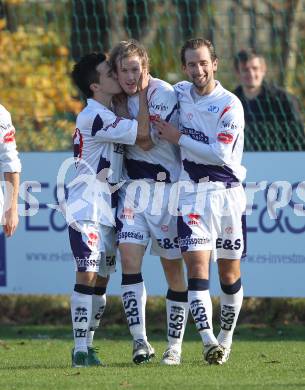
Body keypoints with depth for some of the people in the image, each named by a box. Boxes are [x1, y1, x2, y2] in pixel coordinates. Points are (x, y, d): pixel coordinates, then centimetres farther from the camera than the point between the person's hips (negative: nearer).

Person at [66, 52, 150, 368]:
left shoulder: (107, 115, 16)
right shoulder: (94, 117, -16)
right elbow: (142, 133, -18)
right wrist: (142, 91, -9)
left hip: (107, 208, 10)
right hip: (87, 208, -10)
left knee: (101, 279, 8)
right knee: (87, 276, -13)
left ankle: (87, 344, 12)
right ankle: (80, 350, -14)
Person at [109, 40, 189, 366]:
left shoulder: (164, 95, -12)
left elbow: (146, 141, -17)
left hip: (165, 187, -5)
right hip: (132, 185, 5)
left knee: (173, 266, 1)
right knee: (129, 258, -10)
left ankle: (175, 344, 10)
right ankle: (140, 340, -9)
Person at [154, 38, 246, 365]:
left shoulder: (230, 105, -10)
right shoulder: (180, 93, 7)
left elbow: (220, 155, -16)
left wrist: (179, 138, -11)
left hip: (227, 193, -2)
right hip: (192, 193, 2)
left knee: (229, 272, 6)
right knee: (197, 267, -14)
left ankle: (226, 337, 25)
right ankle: (208, 342, -24)